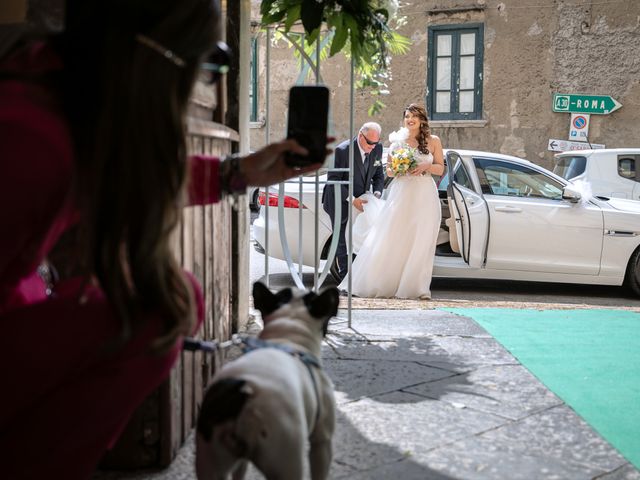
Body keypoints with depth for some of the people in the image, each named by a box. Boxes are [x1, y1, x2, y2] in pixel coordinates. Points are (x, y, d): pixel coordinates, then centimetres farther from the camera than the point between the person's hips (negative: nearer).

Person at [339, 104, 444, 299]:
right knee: (392, 239, -5)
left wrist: (426, 166, -9)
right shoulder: (398, 141, 10)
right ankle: (386, 285, 2)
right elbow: (389, 171, 12)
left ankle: (419, 287, 3)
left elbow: (440, 168, 10)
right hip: (401, 195, 0)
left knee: (421, 242, -3)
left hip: (425, 197, 0)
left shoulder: (433, 141, 9)